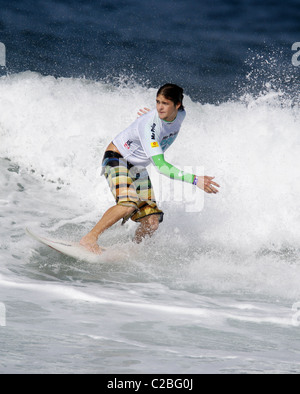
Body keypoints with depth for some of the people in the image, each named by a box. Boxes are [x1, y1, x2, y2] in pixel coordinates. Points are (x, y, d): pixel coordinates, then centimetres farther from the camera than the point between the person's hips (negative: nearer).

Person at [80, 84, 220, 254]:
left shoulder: (181, 115, -12)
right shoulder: (149, 125, -34)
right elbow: (160, 166, -41)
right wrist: (194, 179, -46)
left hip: (138, 169, 7)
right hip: (117, 159, -7)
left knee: (152, 224, -6)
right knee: (128, 204, -33)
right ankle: (90, 239, -23)